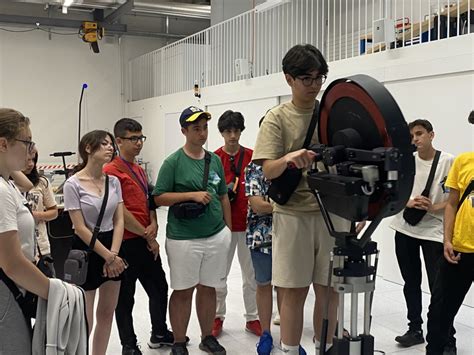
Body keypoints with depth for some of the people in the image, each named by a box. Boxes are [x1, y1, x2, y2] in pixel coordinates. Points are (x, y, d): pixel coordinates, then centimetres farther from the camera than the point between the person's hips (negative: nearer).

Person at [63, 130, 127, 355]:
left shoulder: (113, 181, 3)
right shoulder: (73, 184, -13)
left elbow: (119, 221, 2)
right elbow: (81, 229, -14)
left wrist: (114, 254, -10)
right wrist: (108, 257, -14)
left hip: (112, 247, 6)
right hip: (87, 251, -5)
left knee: (107, 313, 14)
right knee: (84, 321, 0)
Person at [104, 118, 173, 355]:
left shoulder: (139, 170, 13)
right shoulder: (111, 171, -14)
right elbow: (120, 212, -18)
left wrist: (153, 224, -2)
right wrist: (148, 236, -12)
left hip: (148, 242, 9)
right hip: (126, 243, -9)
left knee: (159, 288, 19)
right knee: (125, 297, 7)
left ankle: (159, 334, 38)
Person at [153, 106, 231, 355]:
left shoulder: (215, 159, 8)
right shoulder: (173, 162, -6)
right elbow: (159, 197, -9)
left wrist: (229, 227, 14)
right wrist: (192, 195, -17)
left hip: (217, 236, 4)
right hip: (183, 239, -4)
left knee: (208, 288, 15)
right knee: (183, 292, 6)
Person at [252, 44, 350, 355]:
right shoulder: (277, 118, -2)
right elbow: (268, 171, -10)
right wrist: (288, 159, -32)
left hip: (333, 212, 3)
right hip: (294, 214, -3)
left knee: (328, 289, 10)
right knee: (295, 291, 4)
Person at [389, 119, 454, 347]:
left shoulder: (448, 161, -6)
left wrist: (434, 208, -19)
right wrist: (408, 203, -14)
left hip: (434, 231, -4)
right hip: (405, 229, 4)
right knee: (411, 283, 13)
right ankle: (415, 329, 27)